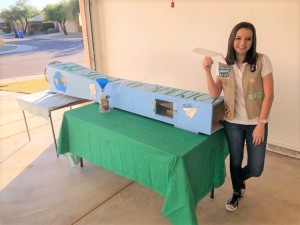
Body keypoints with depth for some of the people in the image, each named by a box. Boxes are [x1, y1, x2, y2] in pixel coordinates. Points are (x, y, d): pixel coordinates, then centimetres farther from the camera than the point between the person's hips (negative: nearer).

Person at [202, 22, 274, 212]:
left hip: (255, 123, -1)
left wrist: (261, 124, -13)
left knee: (256, 169, 4)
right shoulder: (224, 64, -2)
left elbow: (269, 95, -10)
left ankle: (241, 178, 41)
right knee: (235, 161, 15)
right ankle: (237, 192, 43)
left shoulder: (262, 61, -11)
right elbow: (214, 95, -5)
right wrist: (208, 71, -17)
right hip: (232, 122, 2)